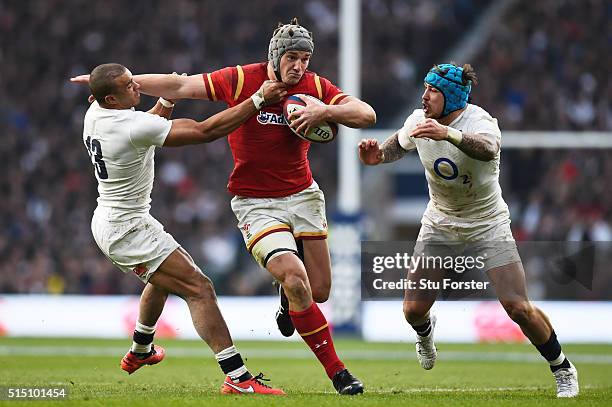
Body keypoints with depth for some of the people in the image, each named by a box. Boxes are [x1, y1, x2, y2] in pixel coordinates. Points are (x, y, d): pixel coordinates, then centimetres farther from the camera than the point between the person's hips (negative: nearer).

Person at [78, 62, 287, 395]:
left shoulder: (94, 114, 0)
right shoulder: (133, 127, -27)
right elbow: (205, 131, -24)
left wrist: (166, 101, 3)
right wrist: (259, 99, -20)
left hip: (107, 222, 10)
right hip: (128, 228, -10)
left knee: (162, 278, 34)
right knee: (198, 288, -14)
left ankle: (140, 352, 53)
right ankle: (238, 379, -21)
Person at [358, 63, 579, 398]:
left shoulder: (480, 121, -26)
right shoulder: (419, 121, -9)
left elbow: (487, 148, -51)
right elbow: (399, 144, 15)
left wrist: (449, 134, -69)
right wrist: (378, 155, -9)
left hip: (487, 224, -4)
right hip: (439, 222, 4)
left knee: (518, 308, -14)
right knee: (413, 309, -3)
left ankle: (563, 370, 10)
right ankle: (426, 331, 37)